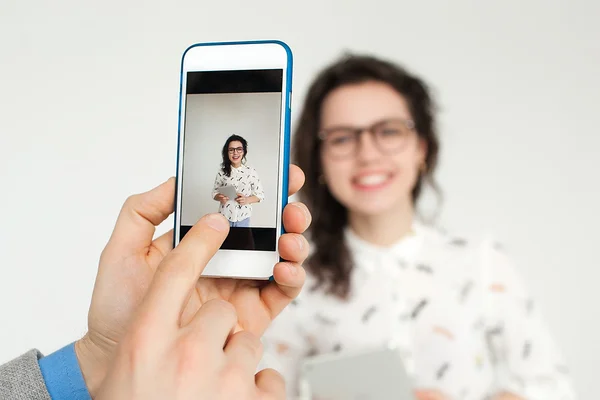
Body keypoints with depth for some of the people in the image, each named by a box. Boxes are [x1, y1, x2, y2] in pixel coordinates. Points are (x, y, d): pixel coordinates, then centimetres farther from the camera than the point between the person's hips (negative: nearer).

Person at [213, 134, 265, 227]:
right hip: (224, 216, 1)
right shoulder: (222, 172, -1)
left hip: (243, 217, 0)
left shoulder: (251, 172, -4)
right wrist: (220, 198, -15)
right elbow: (215, 192, 7)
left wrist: (247, 200, -17)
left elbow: (260, 194, 0)